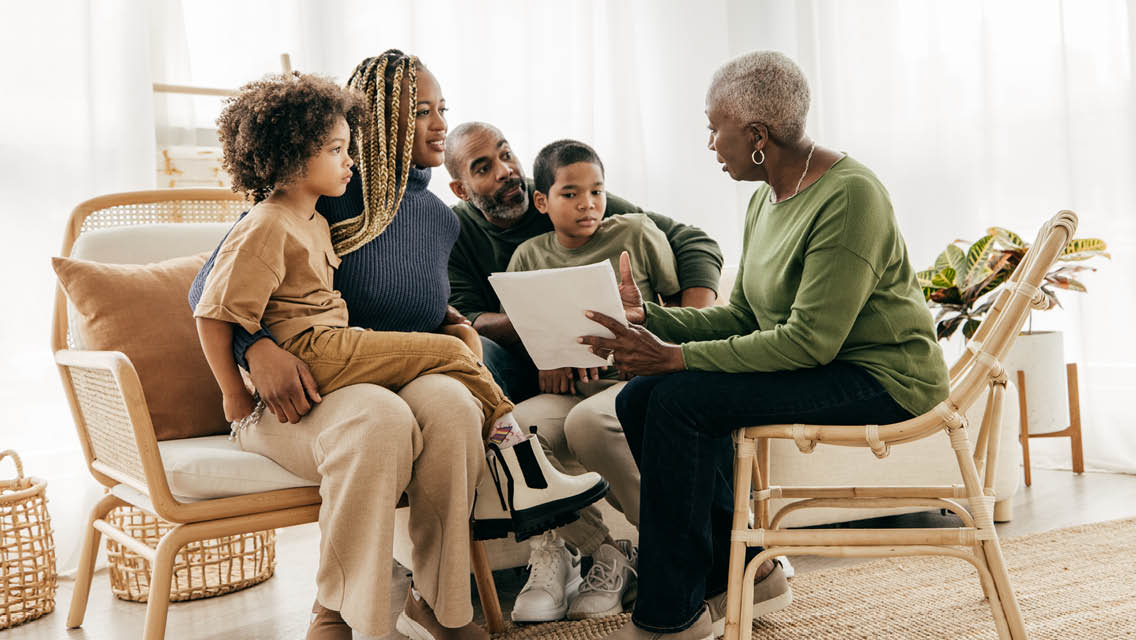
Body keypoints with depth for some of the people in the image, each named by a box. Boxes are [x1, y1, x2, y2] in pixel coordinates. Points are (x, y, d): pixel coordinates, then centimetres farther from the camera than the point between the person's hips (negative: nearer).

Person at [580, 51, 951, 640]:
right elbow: (740, 315, 11)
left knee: (681, 398, -24)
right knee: (640, 397, -5)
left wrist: (679, 357, -25)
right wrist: (647, 316, -3)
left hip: (879, 378, -9)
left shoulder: (849, 194, -19)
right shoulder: (767, 199, 10)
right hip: (814, 368, 9)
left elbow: (811, 340, -25)